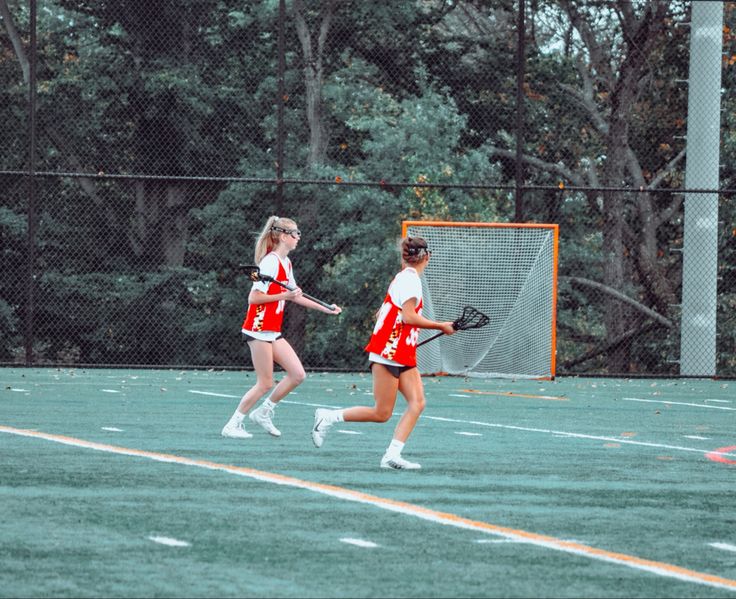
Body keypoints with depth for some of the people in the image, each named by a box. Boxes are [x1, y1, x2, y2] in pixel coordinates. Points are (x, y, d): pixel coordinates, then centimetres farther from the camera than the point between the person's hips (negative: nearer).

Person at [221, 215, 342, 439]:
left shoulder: (286, 263, 13)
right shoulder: (271, 262, -15)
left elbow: (294, 296, 26)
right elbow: (254, 297, -18)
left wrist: (326, 309, 25)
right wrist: (284, 295, -21)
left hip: (273, 332, 9)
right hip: (259, 328, -9)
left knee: (297, 374, 2)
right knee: (265, 383, -6)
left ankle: (263, 412, 14)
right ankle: (233, 425, 3)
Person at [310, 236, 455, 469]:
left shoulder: (403, 278, 16)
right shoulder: (410, 279, -13)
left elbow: (382, 313, 21)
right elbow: (409, 317, -20)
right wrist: (441, 326, -13)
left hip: (404, 357, 10)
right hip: (389, 354, -10)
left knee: (417, 403, -5)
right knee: (382, 413, -6)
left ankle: (392, 455, -11)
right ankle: (328, 417, 6)